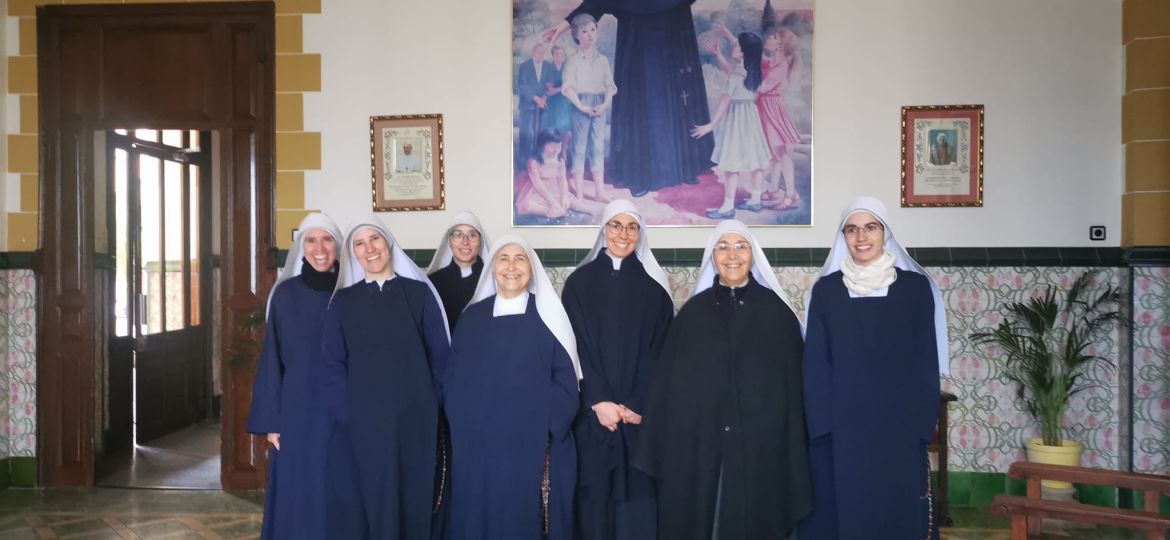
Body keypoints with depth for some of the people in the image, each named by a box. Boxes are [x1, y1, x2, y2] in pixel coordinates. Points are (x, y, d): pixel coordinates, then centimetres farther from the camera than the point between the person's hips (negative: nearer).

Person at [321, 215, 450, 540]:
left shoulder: (419, 293, 4)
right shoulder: (343, 301, 6)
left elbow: (440, 353, 3)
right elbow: (332, 362, 1)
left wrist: (428, 402, -1)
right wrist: (346, 411, -8)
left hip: (412, 419, 0)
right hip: (359, 421, 0)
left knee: (409, 498, 8)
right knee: (360, 499, 5)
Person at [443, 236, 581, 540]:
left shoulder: (548, 317, 1)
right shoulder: (472, 317, 9)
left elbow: (566, 378, -2)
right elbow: (453, 378, 11)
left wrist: (547, 428, -11)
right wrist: (461, 426, 0)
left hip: (533, 444, -2)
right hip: (477, 446, 3)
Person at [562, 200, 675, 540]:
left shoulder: (653, 286, 6)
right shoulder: (580, 281, 5)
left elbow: (659, 349, 0)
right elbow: (578, 346, -2)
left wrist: (636, 405, -10)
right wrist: (600, 401, -12)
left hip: (640, 412, 0)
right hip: (593, 411, 0)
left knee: (637, 496, 1)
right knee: (595, 495, 2)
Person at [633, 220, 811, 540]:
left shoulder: (777, 312, 2)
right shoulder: (692, 312, 5)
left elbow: (792, 386, 1)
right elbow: (668, 384, 4)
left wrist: (793, 455, -3)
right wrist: (661, 452, -1)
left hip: (761, 447, -1)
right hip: (697, 448, 1)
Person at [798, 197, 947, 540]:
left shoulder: (916, 287, 2)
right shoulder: (825, 290, 3)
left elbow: (926, 362, 1)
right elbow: (815, 363, 1)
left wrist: (921, 425, -6)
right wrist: (821, 426, -7)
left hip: (899, 427, 0)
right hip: (840, 428, 0)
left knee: (899, 512, 6)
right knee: (843, 511, 5)